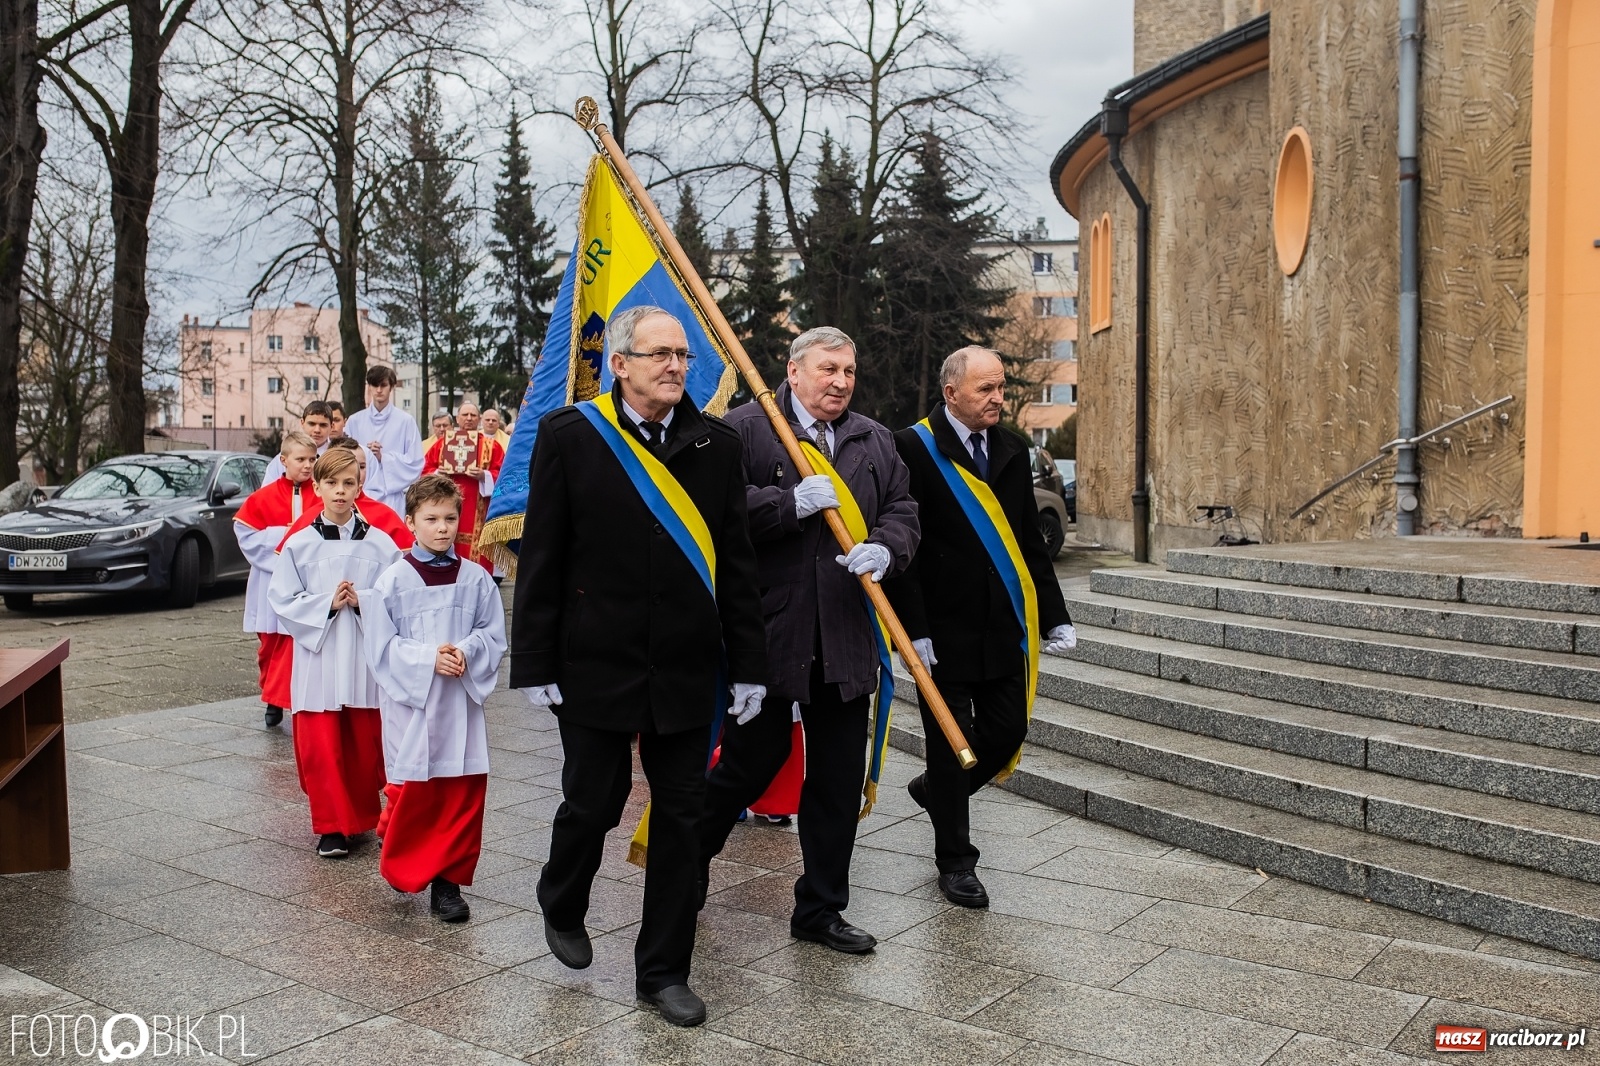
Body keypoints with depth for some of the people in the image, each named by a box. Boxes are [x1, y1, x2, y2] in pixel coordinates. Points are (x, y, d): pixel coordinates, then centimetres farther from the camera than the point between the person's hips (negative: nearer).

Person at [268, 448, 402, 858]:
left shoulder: (380, 544, 0)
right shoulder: (299, 544, 0)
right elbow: (283, 601, -1)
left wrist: (363, 600, -16)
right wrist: (328, 604, -13)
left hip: (366, 659, 0)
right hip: (317, 659, 0)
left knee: (366, 744, 8)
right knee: (321, 747, 3)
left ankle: (364, 816, 27)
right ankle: (332, 826, 16)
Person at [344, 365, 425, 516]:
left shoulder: (405, 421, 1)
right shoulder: (355, 421, 8)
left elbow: (415, 462, -1)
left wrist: (384, 457, -10)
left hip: (393, 497, -2)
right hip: (360, 495, 2)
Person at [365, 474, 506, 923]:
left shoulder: (475, 579, 2)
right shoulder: (393, 580, -3)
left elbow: (494, 635, 4)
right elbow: (381, 646, -4)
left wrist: (466, 651, -15)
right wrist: (428, 658, -17)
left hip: (461, 702, 2)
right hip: (410, 701, -2)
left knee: (463, 791, 3)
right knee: (412, 791, 3)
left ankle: (448, 880, 14)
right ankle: (403, 868, 27)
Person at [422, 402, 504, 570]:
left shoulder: (492, 445, 7)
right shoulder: (442, 443, 14)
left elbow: (501, 475, 0)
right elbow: (426, 470, 11)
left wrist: (484, 476, -17)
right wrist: (438, 474, -8)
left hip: (477, 514, -2)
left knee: (476, 559, -6)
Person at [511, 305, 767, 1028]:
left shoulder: (716, 443, 4)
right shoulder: (569, 436, -3)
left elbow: (735, 561, 5)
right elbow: (541, 559, -3)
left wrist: (748, 664, 3)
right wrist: (535, 665, -5)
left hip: (686, 669, 3)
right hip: (596, 663, -2)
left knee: (681, 817, 8)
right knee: (593, 802, 8)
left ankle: (663, 969, 24)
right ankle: (562, 908, 41)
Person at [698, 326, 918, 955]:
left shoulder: (875, 442, 15)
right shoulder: (744, 429, -2)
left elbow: (901, 511, 10)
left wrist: (884, 549, -10)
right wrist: (791, 503, -20)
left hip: (846, 637, 5)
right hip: (766, 631, -5)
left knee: (840, 776, 9)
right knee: (754, 757, 4)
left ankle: (822, 908, 23)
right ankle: (689, 852, 33)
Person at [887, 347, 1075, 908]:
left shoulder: (1010, 449, 9)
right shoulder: (914, 448, -11)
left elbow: (1030, 541, 13)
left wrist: (1055, 616, 9)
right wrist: (915, 630, -17)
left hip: (1004, 627, 6)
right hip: (945, 629, -6)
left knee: (1008, 733, 9)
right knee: (951, 744, 4)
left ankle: (935, 789, 38)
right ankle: (955, 861, 22)